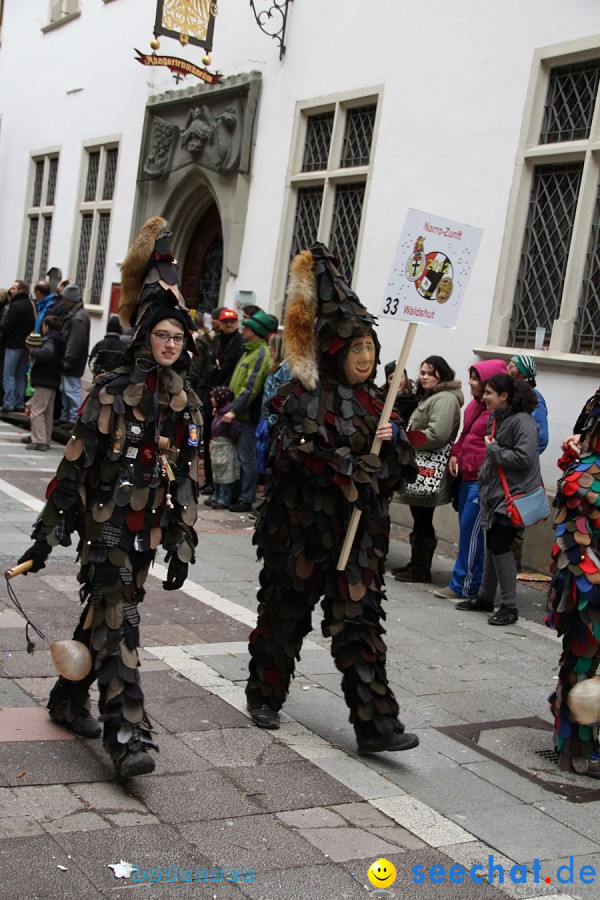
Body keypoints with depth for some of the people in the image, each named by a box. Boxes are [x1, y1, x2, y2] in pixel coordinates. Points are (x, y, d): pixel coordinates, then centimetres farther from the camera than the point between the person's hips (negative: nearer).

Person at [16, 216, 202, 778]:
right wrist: (48, 533, -9)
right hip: (106, 522, -5)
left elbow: (186, 477, 10)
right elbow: (75, 464, -9)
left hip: (149, 528, 6)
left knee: (102, 615, 16)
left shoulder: (186, 403, 6)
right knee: (118, 621, -10)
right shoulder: (113, 392, -10)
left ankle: (69, 701, 34)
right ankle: (127, 734, -9)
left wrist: (181, 544, 8)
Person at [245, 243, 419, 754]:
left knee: (360, 622, 2)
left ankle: (375, 724, 3)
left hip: (358, 535, 4)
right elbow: (297, 453, -21)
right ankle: (265, 696, 31)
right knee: (286, 612, 10)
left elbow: (404, 471, 10)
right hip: (304, 531, -4)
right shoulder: (306, 396, -6)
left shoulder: (373, 401, 10)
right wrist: (357, 469, -21)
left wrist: (394, 438, -10)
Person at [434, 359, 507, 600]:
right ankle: (473, 581, 24)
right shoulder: (474, 405, 12)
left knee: (470, 530, -3)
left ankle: (463, 585, 6)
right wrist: (455, 454, 10)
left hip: (482, 479, -9)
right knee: (467, 529, 13)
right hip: (466, 476, 9)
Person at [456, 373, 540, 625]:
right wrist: (484, 482, 12)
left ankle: (509, 607, 2)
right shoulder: (495, 417, 9)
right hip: (494, 491, 8)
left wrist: (493, 449, -15)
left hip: (513, 494, -8)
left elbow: (524, 458, -25)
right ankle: (485, 598, 27)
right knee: (491, 546, 14)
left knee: (500, 547, -8)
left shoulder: (522, 421, -16)